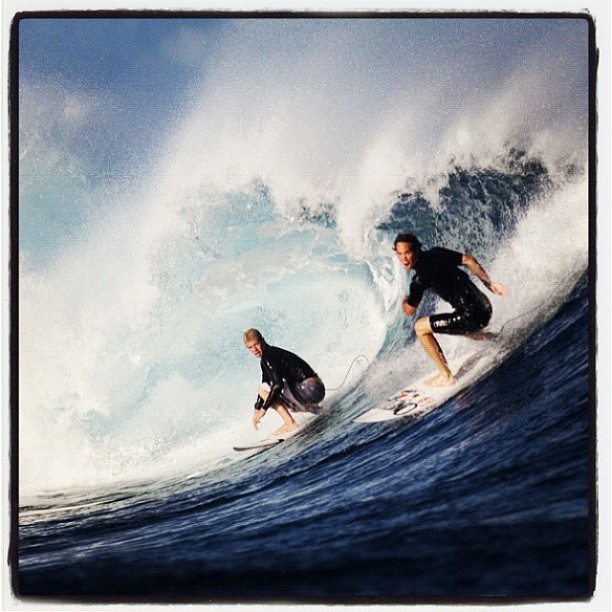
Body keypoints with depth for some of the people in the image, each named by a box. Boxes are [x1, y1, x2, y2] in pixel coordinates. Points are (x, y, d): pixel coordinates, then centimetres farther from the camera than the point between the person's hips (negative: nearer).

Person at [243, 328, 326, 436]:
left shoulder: (268, 356, -14)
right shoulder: (265, 359, 16)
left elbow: (278, 385, -23)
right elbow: (264, 385, 25)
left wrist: (264, 408, -17)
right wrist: (257, 410, 23)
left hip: (309, 389, -10)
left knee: (265, 390, -10)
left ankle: (290, 423, -12)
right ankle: (310, 408, 19)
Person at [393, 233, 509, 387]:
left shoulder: (420, 279, -17)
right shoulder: (436, 253, 5)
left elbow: (409, 311, -4)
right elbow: (468, 260, 9)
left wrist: (404, 302, 20)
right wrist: (490, 284, 17)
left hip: (472, 315, -9)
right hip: (485, 306, 9)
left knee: (420, 328, 0)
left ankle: (445, 376, 3)